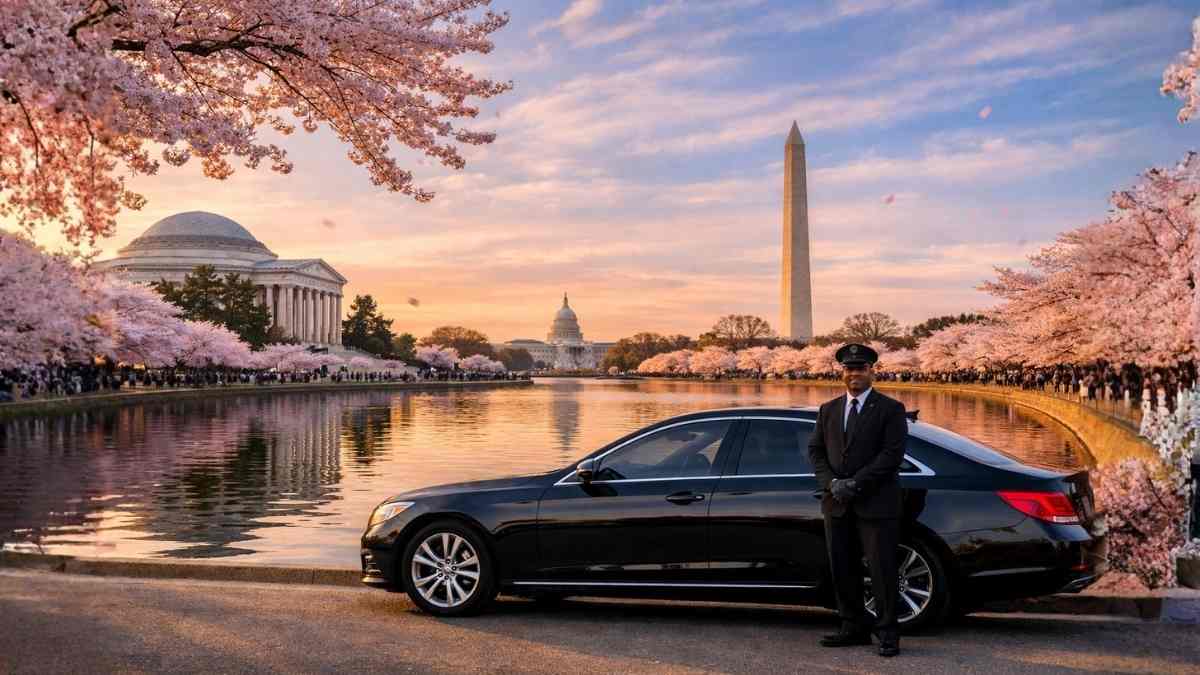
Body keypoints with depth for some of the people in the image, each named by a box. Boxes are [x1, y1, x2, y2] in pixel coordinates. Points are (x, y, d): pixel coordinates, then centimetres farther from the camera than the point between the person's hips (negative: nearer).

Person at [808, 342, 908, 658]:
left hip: (876, 504, -5)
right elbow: (815, 450, 10)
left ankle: (887, 633, 9)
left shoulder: (890, 409, -1)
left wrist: (855, 483, -15)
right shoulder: (828, 410, 15)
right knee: (843, 570, 9)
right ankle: (854, 628, 19)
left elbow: (892, 454, -10)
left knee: (882, 570, -1)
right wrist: (831, 483, -7)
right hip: (836, 505, 5)